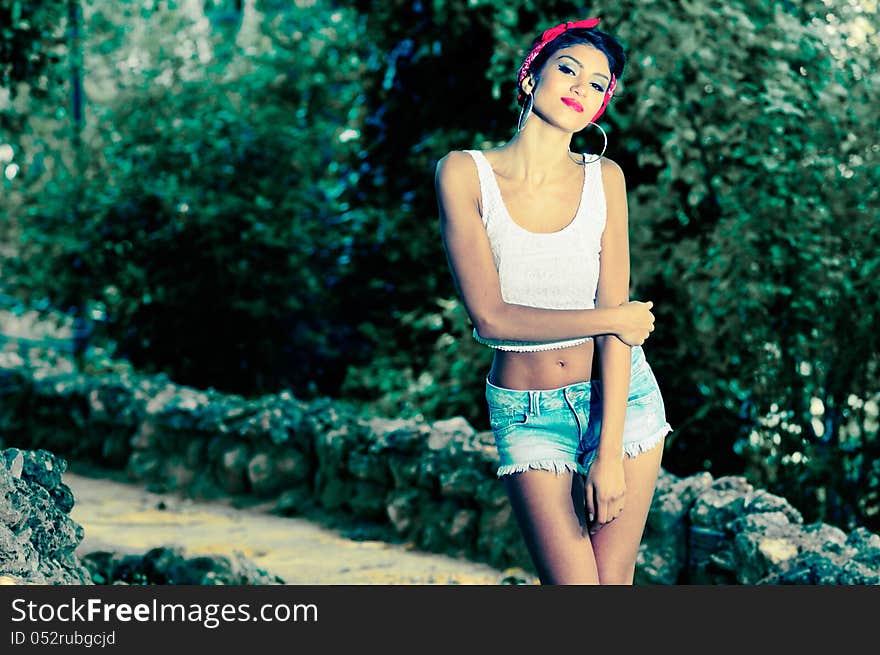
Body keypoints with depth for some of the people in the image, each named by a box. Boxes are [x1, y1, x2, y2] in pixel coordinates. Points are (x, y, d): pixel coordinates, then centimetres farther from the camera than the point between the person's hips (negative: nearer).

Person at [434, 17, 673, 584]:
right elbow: (491, 317, -13)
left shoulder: (604, 178, -3)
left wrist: (610, 454, -15)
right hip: (528, 416, -1)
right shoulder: (465, 173, -8)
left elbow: (618, 317, -9)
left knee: (613, 583, 0)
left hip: (620, 397, 1)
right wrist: (612, 320, -10)